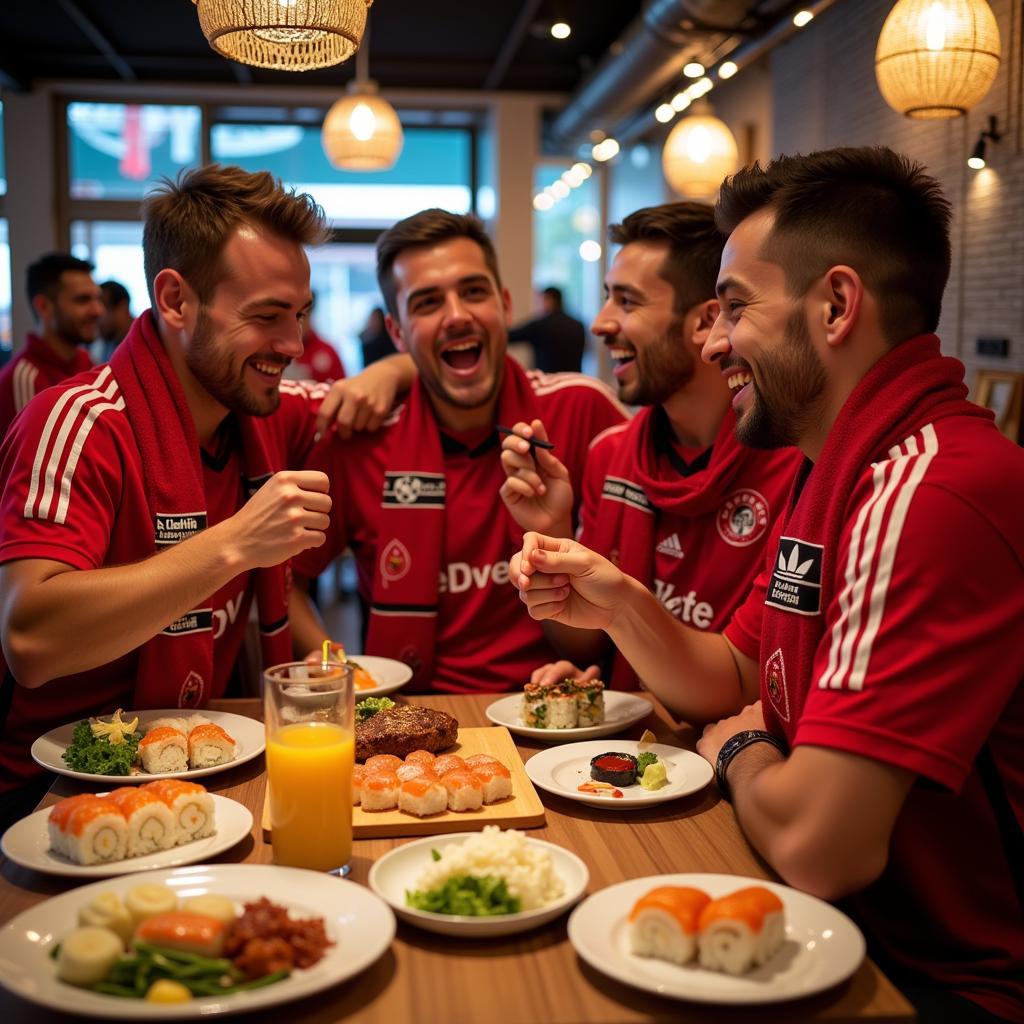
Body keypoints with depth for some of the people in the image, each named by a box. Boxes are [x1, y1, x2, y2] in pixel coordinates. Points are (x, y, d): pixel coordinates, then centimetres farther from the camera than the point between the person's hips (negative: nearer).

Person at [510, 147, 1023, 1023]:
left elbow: (813, 845, -31)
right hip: (852, 928, 8)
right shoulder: (835, 471, 7)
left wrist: (740, 749, -8)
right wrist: (620, 607, -6)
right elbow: (731, 685, 13)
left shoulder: (935, 491, -29)